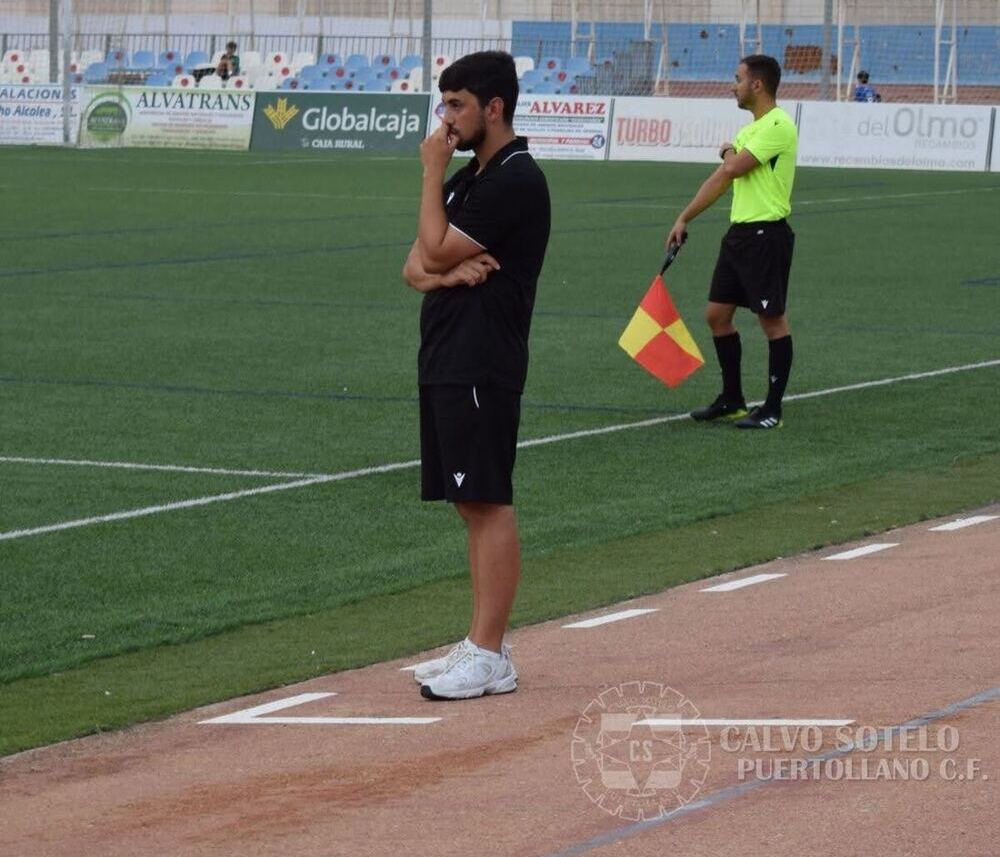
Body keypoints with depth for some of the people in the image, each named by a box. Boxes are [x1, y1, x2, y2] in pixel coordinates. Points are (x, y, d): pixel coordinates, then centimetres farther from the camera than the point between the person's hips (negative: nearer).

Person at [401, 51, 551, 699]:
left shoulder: (517, 179, -12)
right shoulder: (467, 178, 19)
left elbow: (436, 251, -14)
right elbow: (417, 266, 15)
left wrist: (432, 174, -3)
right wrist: (443, 273, -8)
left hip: (484, 367, -10)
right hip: (444, 360, 10)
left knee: (490, 503, -9)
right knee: (471, 504, 10)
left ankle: (489, 658, -9)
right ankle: (483, 649, 14)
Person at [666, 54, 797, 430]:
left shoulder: (778, 126, -14)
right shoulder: (749, 128, 16)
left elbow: (733, 168, -21)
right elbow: (720, 179, 19)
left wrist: (730, 153, 3)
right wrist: (684, 219, 16)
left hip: (767, 234, -10)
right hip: (739, 232, 10)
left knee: (772, 319, -3)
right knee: (717, 314, 11)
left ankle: (773, 410, 2)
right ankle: (732, 401, 21)